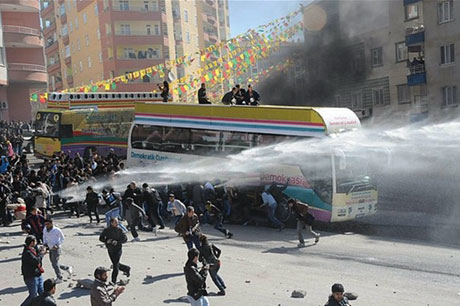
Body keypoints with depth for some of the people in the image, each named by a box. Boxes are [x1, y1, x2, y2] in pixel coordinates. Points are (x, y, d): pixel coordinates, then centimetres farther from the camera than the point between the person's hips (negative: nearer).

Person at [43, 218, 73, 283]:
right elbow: (44, 237, 21)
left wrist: (57, 245, -17)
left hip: (56, 249, -7)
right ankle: (67, 268, 31)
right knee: (54, 264, 12)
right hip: (50, 249, 7)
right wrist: (44, 243, 2)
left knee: (55, 264, -8)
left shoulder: (57, 230, -14)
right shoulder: (45, 230, 3)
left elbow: (62, 238, -4)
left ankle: (59, 278, 5)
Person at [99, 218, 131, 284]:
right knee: (115, 264, 18)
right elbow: (101, 238, 1)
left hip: (117, 249, -4)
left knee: (116, 265, -8)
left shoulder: (119, 230, -8)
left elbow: (125, 238, -7)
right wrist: (106, 240, -19)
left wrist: (117, 242, -22)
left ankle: (114, 281, 3)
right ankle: (127, 269, 43)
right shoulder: (106, 230, -4)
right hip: (110, 250, 4)